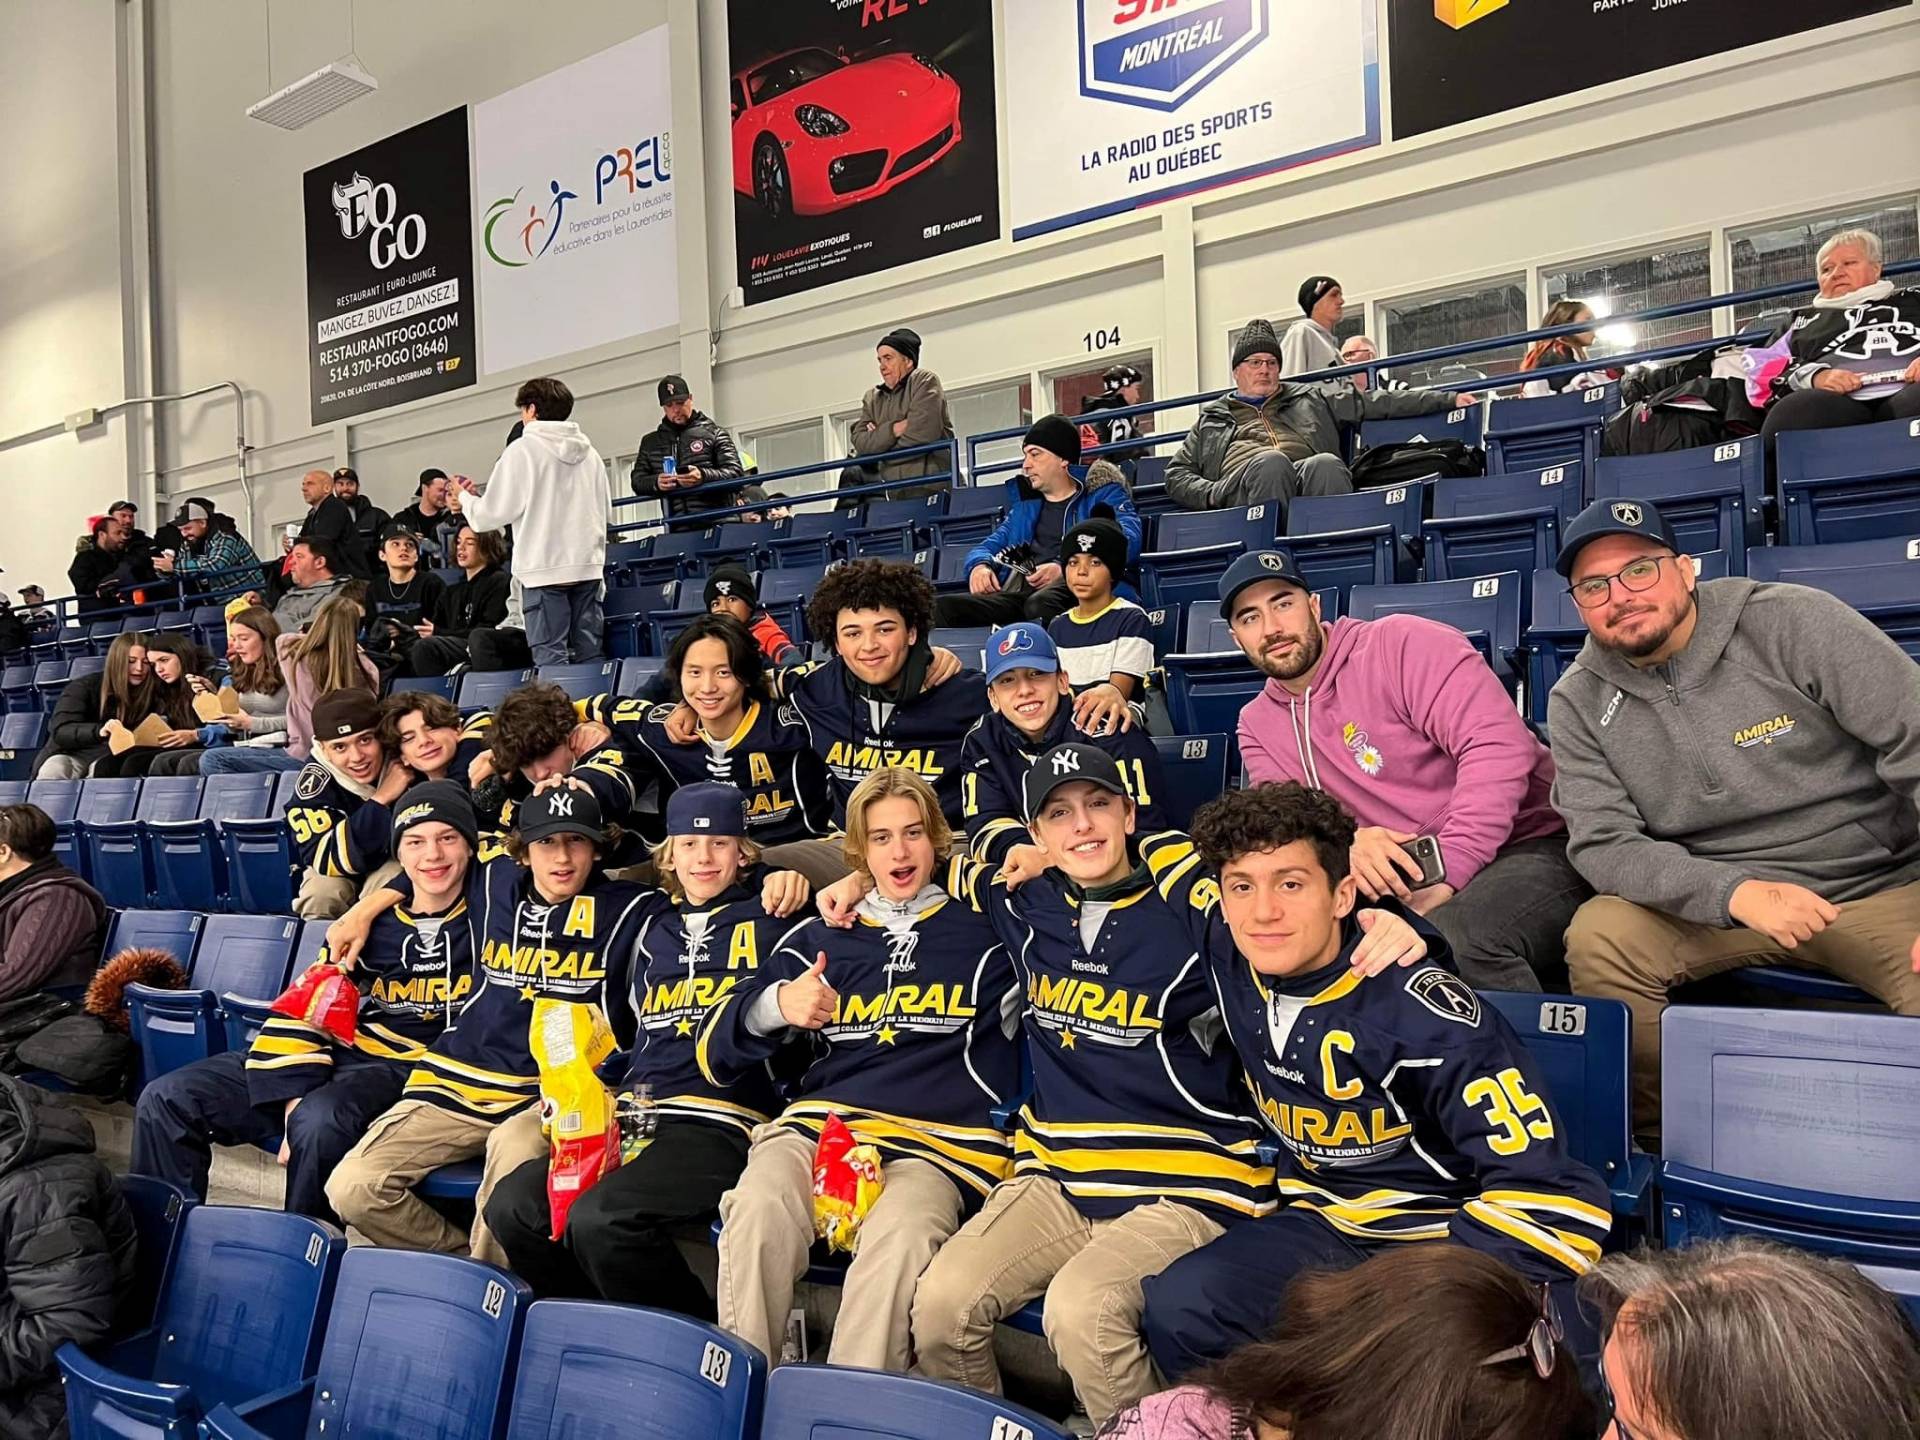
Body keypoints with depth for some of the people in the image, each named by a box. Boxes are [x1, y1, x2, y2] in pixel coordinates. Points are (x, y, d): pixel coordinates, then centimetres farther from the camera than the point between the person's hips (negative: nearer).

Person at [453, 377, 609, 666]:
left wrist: (465, 498, 16)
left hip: (544, 569, -5)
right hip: (588, 566, 5)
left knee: (551, 658, -5)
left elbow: (490, 514, -4)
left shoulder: (521, 450, -4)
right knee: (588, 657, 6)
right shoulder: (589, 451, 12)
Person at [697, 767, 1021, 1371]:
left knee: (901, 1236, -35)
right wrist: (775, 1006, -5)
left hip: (936, 1143, -2)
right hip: (815, 1123, 2)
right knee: (759, 1208, -31)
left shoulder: (980, 935, 14)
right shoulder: (817, 940, 21)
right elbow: (717, 1056, 16)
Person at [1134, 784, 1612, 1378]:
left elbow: (1554, 1196, -22)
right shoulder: (1232, 960, -5)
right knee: (1178, 1310, -24)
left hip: (1459, 1234, -4)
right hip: (1328, 1223, 5)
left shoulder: (1422, 1013, -22)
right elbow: (1166, 847, 15)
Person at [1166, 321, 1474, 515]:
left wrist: (1447, 399, 17)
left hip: (1308, 478, 1)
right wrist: (1214, 495, 0)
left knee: (1326, 463, -33)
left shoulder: (1311, 399, 31)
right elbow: (1177, 474, 21)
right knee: (1272, 461, -35)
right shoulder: (1210, 420, 29)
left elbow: (1378, 402, 25)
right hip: (1241, 485, -1)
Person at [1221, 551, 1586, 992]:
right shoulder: (1257, 724, 12)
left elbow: (1500, 745, -18)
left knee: (1451, 935, -38)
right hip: (1402, 882, 6)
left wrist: (1448, 876, -24)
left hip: (1528, 846, -5)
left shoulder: (1401, 644, -7)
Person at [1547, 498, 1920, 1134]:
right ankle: (1655, 1131, -1)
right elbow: (1604, 844, -9)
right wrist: (1734, 893, -26)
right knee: (1597, 938, -25)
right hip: (1709, 901, 1)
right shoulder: (1578, 704, -2)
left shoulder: (1793, 623, -8)